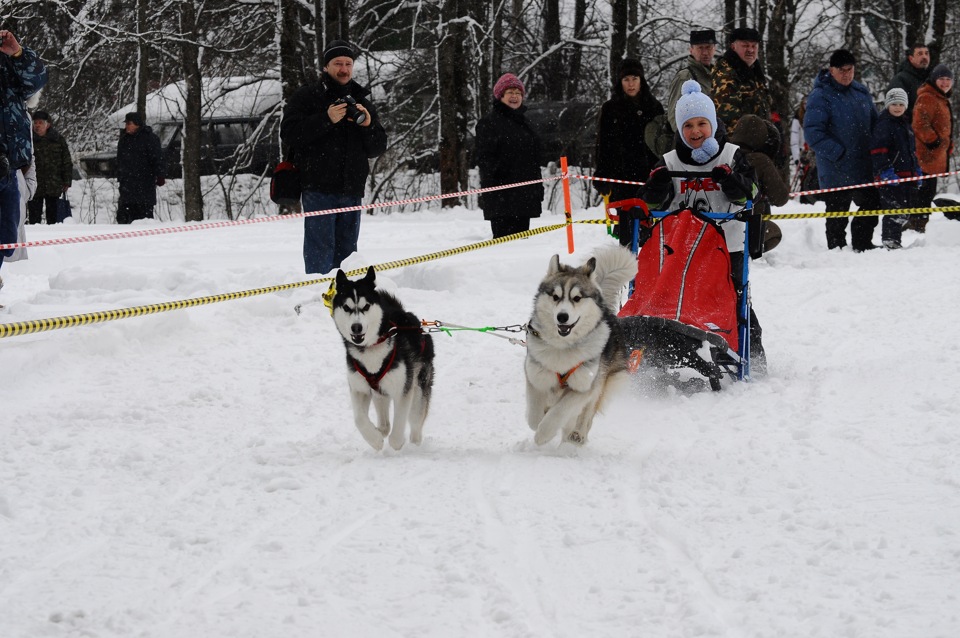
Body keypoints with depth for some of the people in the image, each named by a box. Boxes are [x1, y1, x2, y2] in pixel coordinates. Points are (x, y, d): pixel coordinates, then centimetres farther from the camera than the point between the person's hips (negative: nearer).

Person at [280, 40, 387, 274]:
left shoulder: (362, 102, 17)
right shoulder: (306, 96, 4)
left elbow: (377, 149, 14)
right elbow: (289, 133, -9)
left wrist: (368, 125, -6)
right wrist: (326, 119, -18)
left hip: (352, 191, 5)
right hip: (318, 187, -5)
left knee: (346, 252, 8)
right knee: (320, 252, -11)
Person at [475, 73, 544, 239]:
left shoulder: (524, 123, 21)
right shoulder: (488, 123, -2)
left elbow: (534, 158, 25)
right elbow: (484, 158, -9)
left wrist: (538, 188, 20)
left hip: (525, 194, 8)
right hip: (501, 194, -8)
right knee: (504, 238, -12)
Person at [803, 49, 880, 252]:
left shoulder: (861, 92, 10)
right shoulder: (820, 96, -11)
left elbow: (874, 124, 21)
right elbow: (812, 132, -17)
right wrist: (838, 153, -20)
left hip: (863, 169, 6)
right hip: (836, 171, -6)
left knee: (872, 205, 12)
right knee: (837, 212, 2)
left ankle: (863, 244, 27)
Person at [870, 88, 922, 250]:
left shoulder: (906, 125, 20)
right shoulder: (883, 124, -9)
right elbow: (878, 150, -17)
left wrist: (917, 169, 25)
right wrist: (885, 170, -23)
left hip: (907, 175, 9)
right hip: (891, 176, -9)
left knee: (906, 207, 12)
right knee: (894, 209, -12)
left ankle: (895, 240, 20)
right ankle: (890, 242, -10)